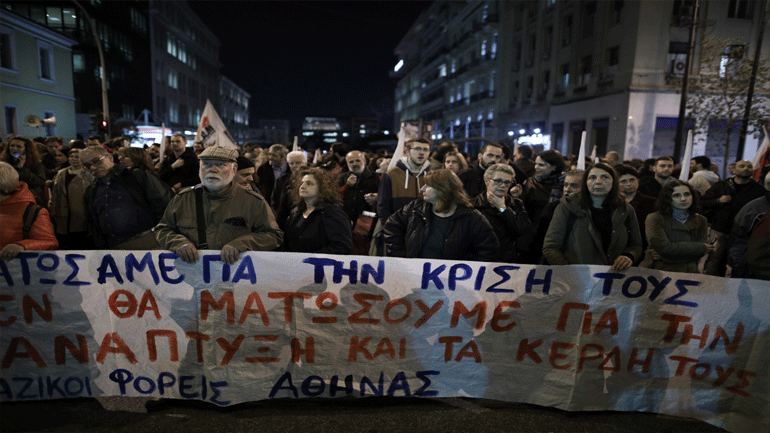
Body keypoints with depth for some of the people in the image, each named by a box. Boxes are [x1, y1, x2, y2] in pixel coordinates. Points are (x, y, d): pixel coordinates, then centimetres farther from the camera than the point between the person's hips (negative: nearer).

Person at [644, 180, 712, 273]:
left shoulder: (701, 220, 12)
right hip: (661, 271, -3)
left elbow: (697, 255, 2)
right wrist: (702, 248, -1)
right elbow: (663, 248, -13)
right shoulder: (655, 218, -1)